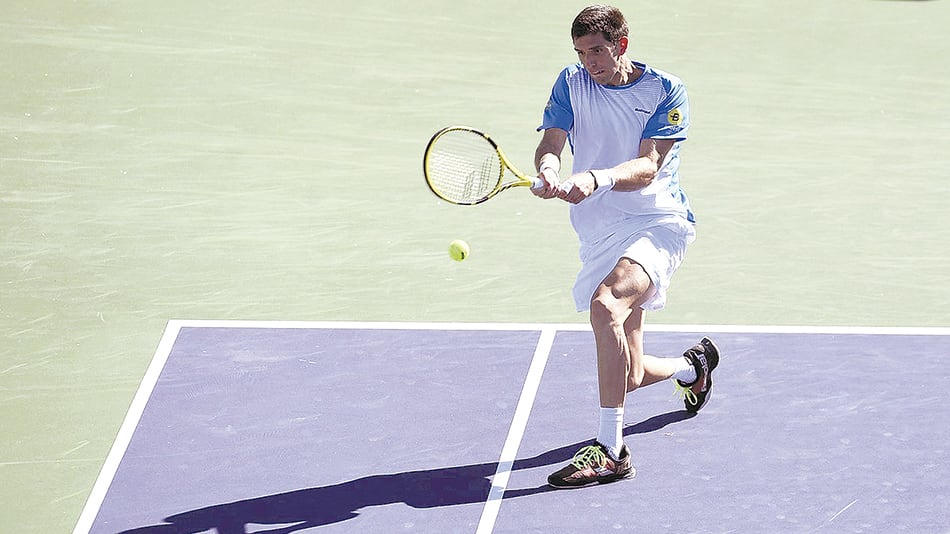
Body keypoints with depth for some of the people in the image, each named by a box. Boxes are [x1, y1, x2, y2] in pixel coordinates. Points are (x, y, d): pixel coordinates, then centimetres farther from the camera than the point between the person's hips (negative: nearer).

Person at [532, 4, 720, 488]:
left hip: (657, 220, -5)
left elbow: (647, 167, -18)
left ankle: (610, 450, -31)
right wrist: (548, 169, -31)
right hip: (600, 233, 5)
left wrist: (596, 179, -37)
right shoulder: (571, 83, 5)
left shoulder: (666, 91, -6)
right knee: (629, 375, 6)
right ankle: (693, 364, 44)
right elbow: (550, 144, -7)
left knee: (605, 305, -35)